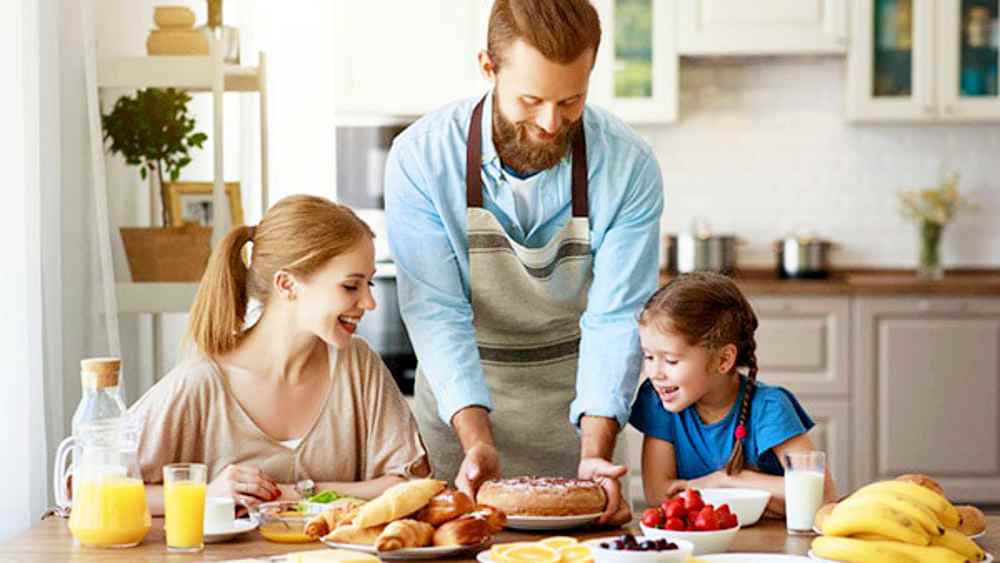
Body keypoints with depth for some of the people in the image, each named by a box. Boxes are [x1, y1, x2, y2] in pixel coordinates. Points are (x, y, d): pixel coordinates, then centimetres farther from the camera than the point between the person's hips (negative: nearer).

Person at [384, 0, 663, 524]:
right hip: (460, 402, 0)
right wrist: (475, 438, -34)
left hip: (574, 403, 1)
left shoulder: (629, 167, -19)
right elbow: (438, 312, -22)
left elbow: (615, 319, -19)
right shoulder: (421, 158, -20)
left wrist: (595, 452, -31)